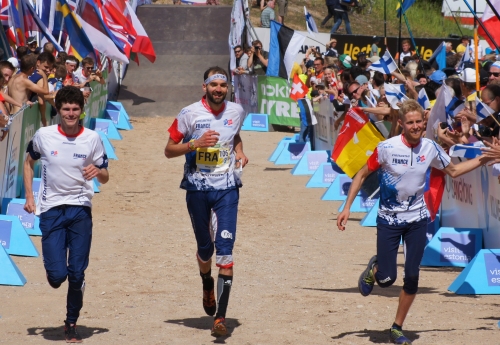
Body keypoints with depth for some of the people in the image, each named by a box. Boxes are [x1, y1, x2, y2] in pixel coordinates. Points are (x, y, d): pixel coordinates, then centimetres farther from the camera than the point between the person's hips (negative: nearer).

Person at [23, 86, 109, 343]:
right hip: (51, 209, 0)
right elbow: (29, 162, 15)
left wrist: (98, 172, -18)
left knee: (77, 273, -1)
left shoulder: (92, 139, -2)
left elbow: (105, 177, 6)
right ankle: (53, 273, 29)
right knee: (57, 275, -9)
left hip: (80, 209, 1)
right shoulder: (43, 136, -3)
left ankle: (71, 324, 16)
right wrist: (29, 196, 7)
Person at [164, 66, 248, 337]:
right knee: (205, 248, 12)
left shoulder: (236, 111, 2)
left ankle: (220, 316, -14)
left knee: (225, 250, -12)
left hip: (226, 188, 0)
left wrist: (240, 153, 4)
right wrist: (195, 144, -19)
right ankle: (207, 284, 48)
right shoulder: (190, 114, -7)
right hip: (197, 188, 0)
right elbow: (169, 150, -3)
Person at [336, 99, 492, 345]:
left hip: (417, 219, 3)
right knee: (387, 280, -7)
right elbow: (362, 175, -5)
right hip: (389, 220, -3)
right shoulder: (387, 148, -16)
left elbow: (454, 171, 12)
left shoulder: (430, 148, -5)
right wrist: (347, 208, -9)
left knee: (412, 277, -1)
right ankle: (374, 269, 31)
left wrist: (484, 159, 3)